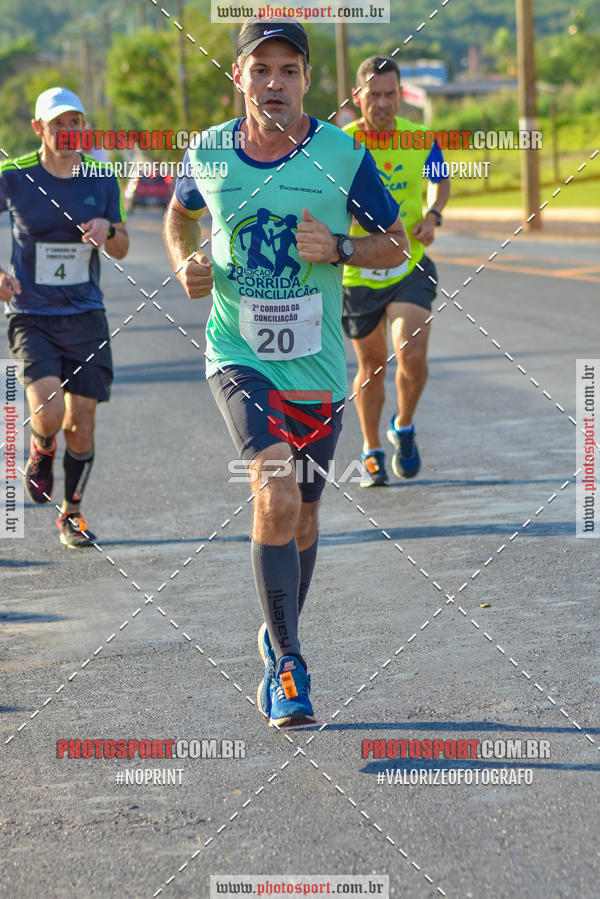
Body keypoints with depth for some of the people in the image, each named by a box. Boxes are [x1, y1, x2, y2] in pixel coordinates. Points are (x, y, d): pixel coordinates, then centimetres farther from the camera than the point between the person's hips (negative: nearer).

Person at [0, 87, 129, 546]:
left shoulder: (101, 180, 3)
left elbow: (122, 249, 12)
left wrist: (107, 230, -12)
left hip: (86, 316, 3)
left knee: (81, 422, 2)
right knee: (48, 414, -20)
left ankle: (71, 514, 22)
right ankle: (41, 452, 18)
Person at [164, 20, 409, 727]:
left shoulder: (343, 155, -6)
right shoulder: (208, 153, -2)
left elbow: (395, 244, 2)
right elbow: (179, 213, 19)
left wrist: (338, 248, -16)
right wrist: (185, 264, 0)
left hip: (316, 363, 1)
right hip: (239, 356, -1)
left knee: (302, 512, 13)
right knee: (276, 496, -21)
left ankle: (278, 642, 38)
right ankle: (288, 665, -11)